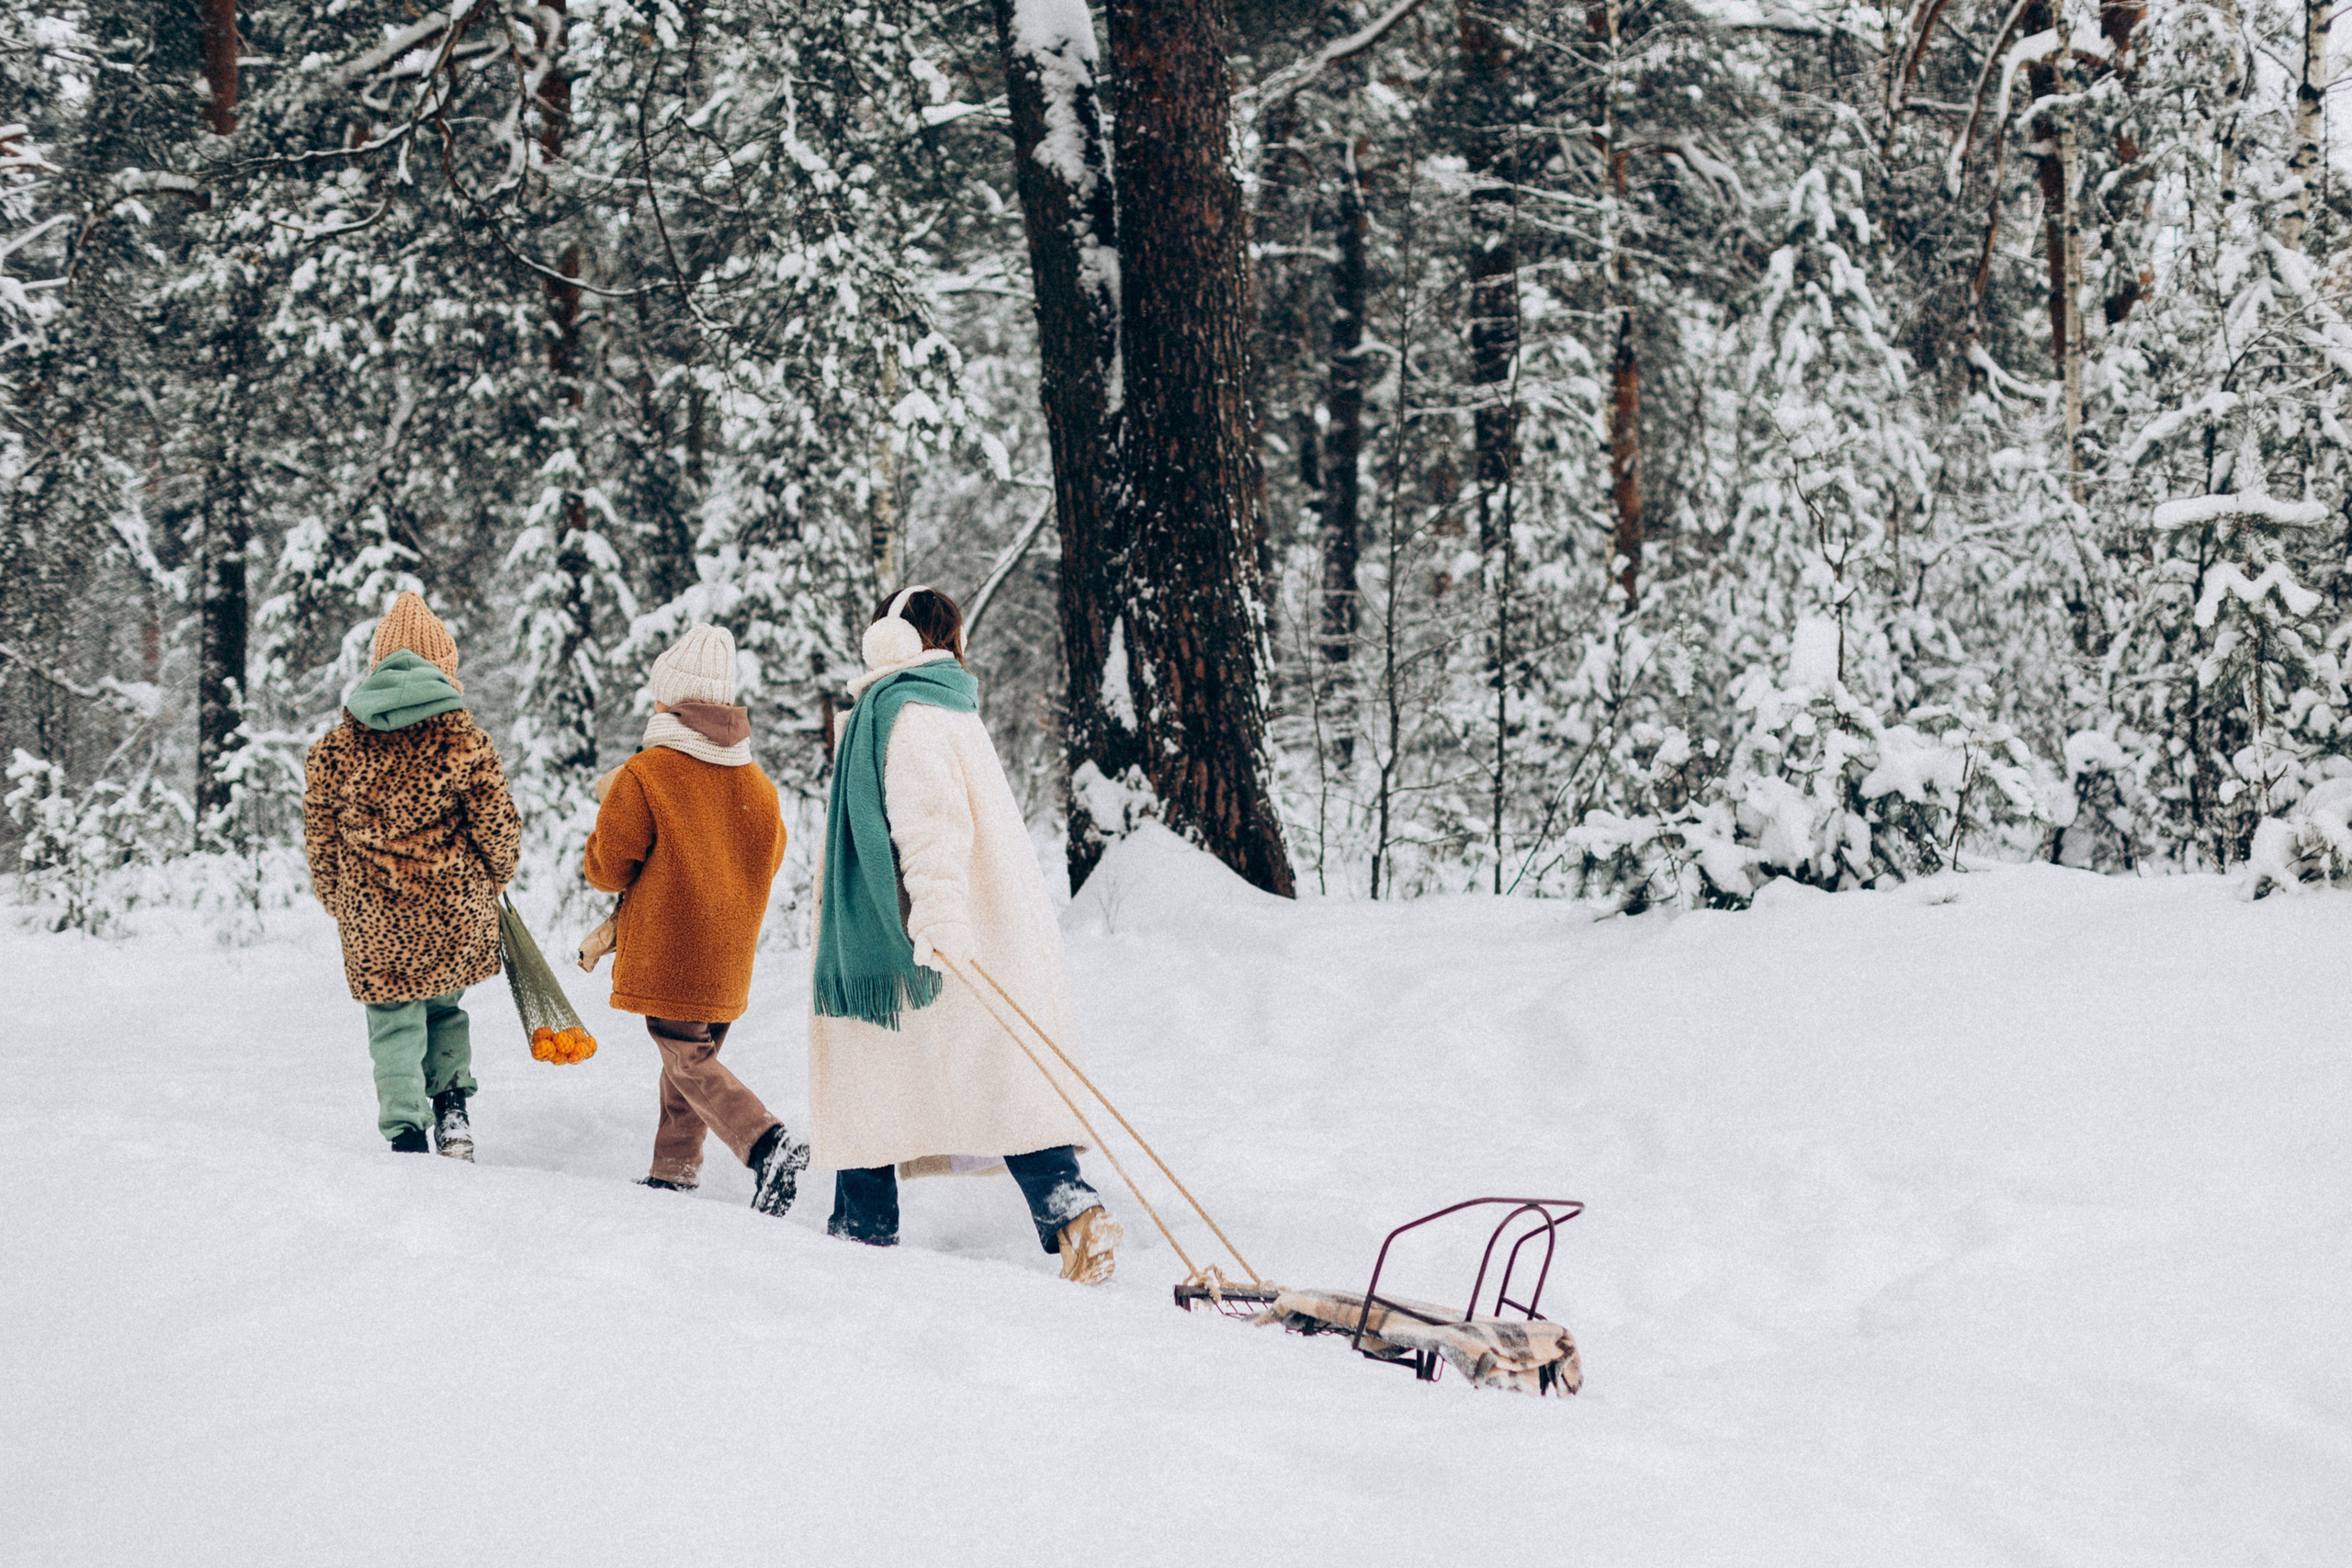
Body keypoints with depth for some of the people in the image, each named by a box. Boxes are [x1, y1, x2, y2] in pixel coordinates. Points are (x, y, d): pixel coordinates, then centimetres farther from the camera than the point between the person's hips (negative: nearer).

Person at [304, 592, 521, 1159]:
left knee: (394, 1024, 9)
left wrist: (338, 903, 21)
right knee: (445, 1006, 23)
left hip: (373, 921, 0)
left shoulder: (336, 747, -1)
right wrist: (496, 877, 18)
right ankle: (452, 1106, 12)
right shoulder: (463, 738, -7)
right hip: (455, 909, 0)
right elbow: (497, 827, -3)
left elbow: (321, 838, 6)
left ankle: (406, 1133, 2)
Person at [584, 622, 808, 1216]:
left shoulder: (641, 777, -13)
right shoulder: (756, 784, 6)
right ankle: (675, 1173, 23)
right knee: (696, 1057, 19)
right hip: (729, 961, 6)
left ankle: (767, 1145, -23)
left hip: (665, 956, -6)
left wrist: (611, 805, 10)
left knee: (688, 1061, -3)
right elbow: (767, 861, 17)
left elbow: (607, 870, -10)